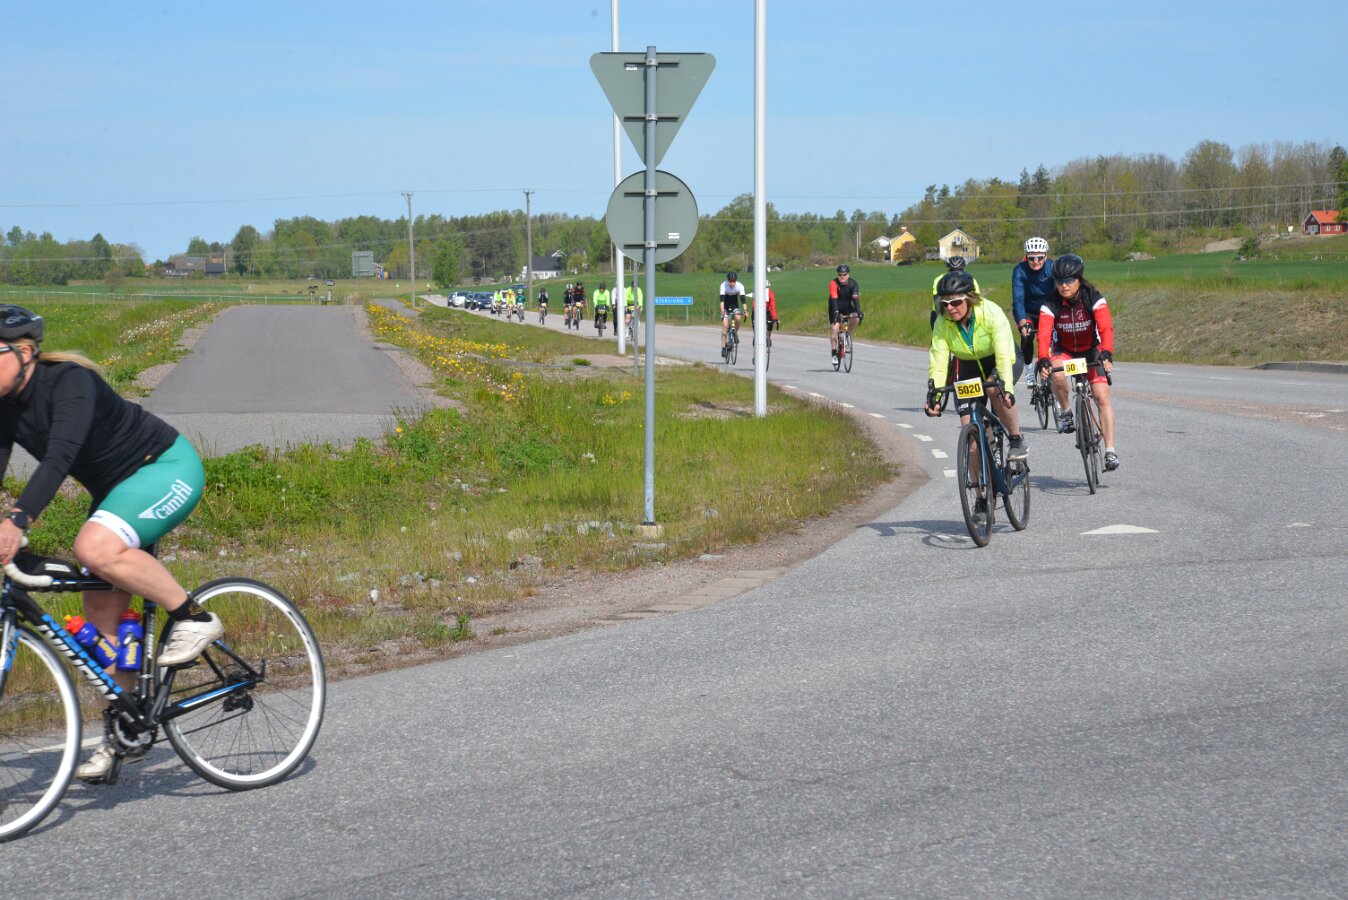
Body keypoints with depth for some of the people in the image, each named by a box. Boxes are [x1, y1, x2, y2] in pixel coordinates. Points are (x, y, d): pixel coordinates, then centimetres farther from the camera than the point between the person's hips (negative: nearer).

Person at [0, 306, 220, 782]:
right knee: (101, 615, 2)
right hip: (117, 487, 9)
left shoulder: (69, 381, -26)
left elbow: (59, 457, -39)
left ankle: (194, 617, -16)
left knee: (95, 548, -34)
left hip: (168, 468, -9)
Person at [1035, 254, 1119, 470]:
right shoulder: (1051, 304, -21)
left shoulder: (1093, 298, -22)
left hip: (1091, 349, 0)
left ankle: (1110, 451, -12)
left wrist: (1106, 354, -49)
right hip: (1064, 350, 0)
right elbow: (1044, 334, -31)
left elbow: (1106, 328, -32)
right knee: (1057, 375, -34)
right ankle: (1064, 411, -6)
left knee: (1102, 397, -15)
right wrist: (1043, 360, -49)